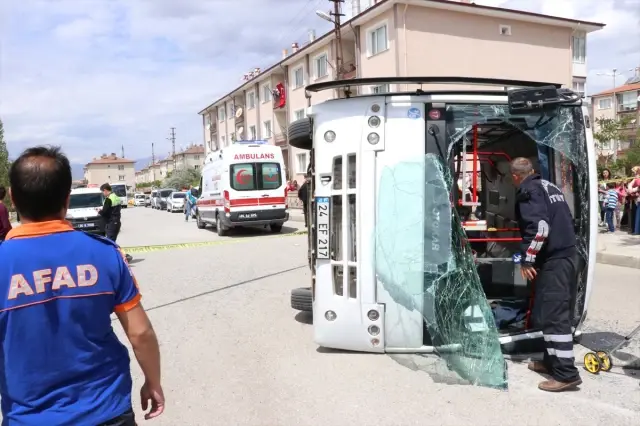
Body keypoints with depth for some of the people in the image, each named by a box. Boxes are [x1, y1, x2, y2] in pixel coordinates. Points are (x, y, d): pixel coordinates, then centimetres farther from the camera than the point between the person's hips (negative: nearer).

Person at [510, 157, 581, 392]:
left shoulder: (529, 191, -9)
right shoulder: (549, 186, 19)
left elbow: (539, 227, -21)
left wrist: (527, 259, -15)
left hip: (553, 259, -10)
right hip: (566, 254, 10)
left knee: (553, 315, -8)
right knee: (556, 312, 17)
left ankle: (566, 374, -6)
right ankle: (552, 361, 25)